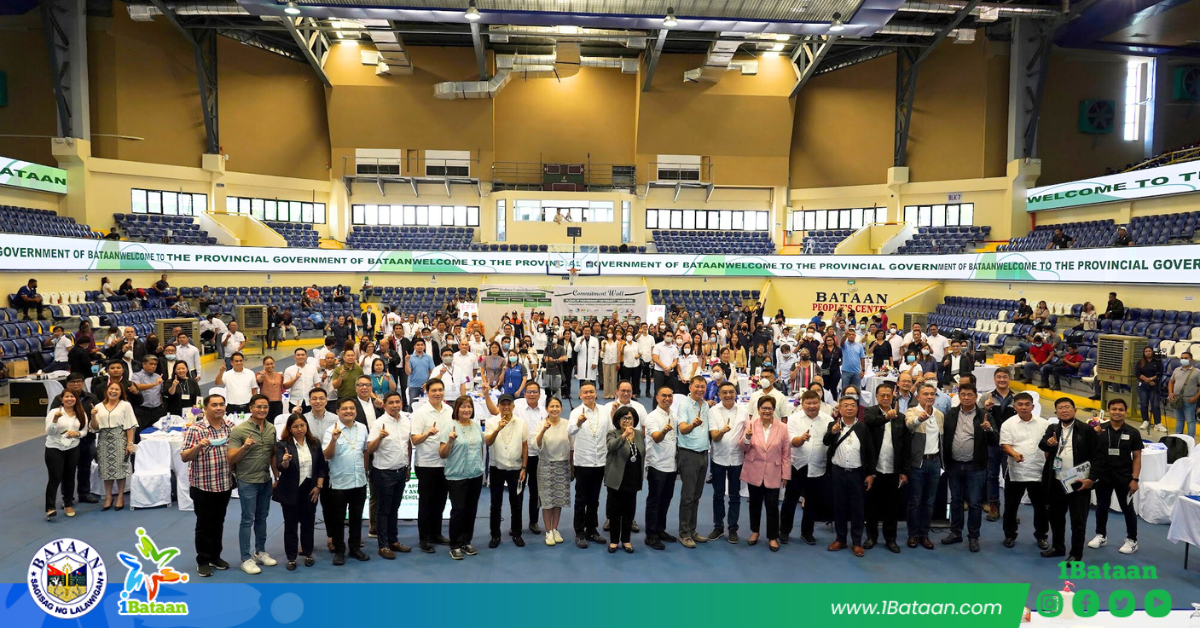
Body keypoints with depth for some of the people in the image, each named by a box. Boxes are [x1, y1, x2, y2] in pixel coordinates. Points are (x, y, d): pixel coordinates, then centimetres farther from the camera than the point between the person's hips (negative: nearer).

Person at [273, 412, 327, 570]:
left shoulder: (315, 443, 2)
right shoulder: (283, 444, -9)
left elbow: (322, 466, 6)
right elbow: (280, 467, -18)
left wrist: (319, 486, -2)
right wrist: (285, 461, -40)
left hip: (310, 490, 3)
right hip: (291, 492, -3)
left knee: (308, 523, 12)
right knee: (291, 524, 6)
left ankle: (307, 553, 25)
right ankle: (291, 557, 15)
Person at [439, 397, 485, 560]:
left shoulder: (476, 426, 6)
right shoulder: (450, 427, -11)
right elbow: (442, 454, -12)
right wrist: (450, 441, -28)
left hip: (476, 475, 5)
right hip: (457, 476, -5)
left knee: (471, 510, 11)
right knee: (458, 510, -3)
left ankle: (466, 542, 23)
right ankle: (455, 546, 8)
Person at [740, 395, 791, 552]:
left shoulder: (782, 428, -4)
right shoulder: (751, 424, -4)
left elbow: (786, 454, 0)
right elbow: (743, 448, -5)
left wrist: (785, 474, -1)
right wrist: (747, 438, -26)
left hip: (773, 474, -1)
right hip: (754, 472, 1)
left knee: (772, 506, 0)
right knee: (755, 503, 15)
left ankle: (773, 537, 15)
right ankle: (754, 531, 33)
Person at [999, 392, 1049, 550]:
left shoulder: (1044, 424, 4)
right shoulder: (1008, 424, -2)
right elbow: (1005, 445, -9)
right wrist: (1014, 454, -30)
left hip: (1038, 472, 2)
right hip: (1016, 472, -1)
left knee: (1040, 506, 9)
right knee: (1011, 505, 7)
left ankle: (1041, 536, 25)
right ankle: (1010, 535, 21)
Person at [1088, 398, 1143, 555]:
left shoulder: (1132, 432, -4)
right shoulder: (1099, 430, -4)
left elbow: (1137, 457, -2)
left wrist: (1135, 479, -7)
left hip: (1124, 477, -1)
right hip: (1102, 476, 1)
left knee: (1127, 508, 9)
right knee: (1101, 506, 14)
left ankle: (1132, 540, 23)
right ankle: (1101, 535, 30)